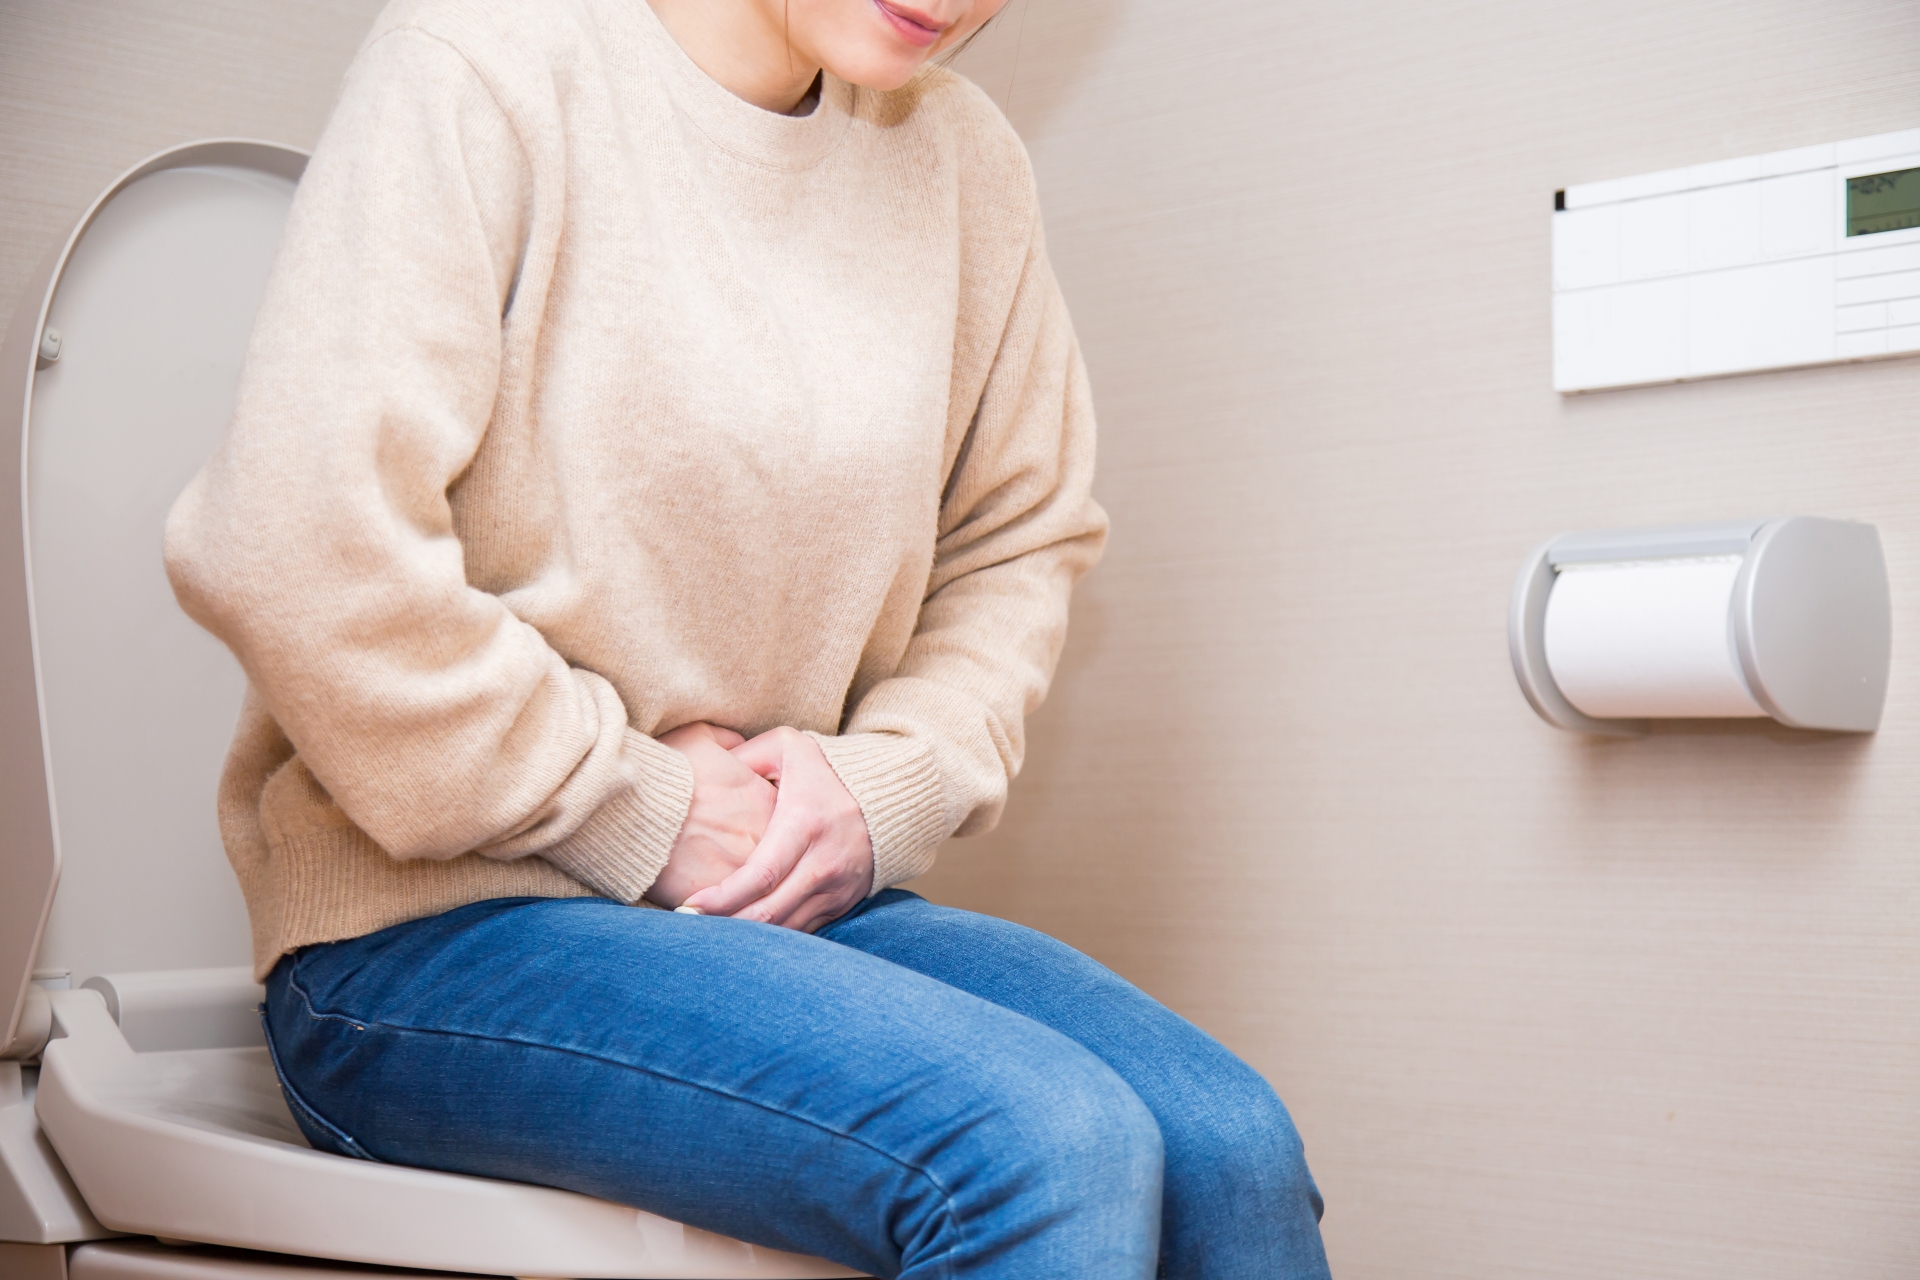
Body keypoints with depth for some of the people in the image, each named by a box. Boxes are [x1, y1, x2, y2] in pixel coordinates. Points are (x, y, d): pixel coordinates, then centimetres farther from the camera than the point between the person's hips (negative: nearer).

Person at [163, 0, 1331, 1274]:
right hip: (434, 931, -5)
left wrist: (891, 777, 0)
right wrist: (632, 814, -12)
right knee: (1047, 1151, -27)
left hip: (791, 896, 6)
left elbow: (1023, 544, 19)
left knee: (1232, 1153, -20)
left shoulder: (963, 160, 9)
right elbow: (296, 558, -18)